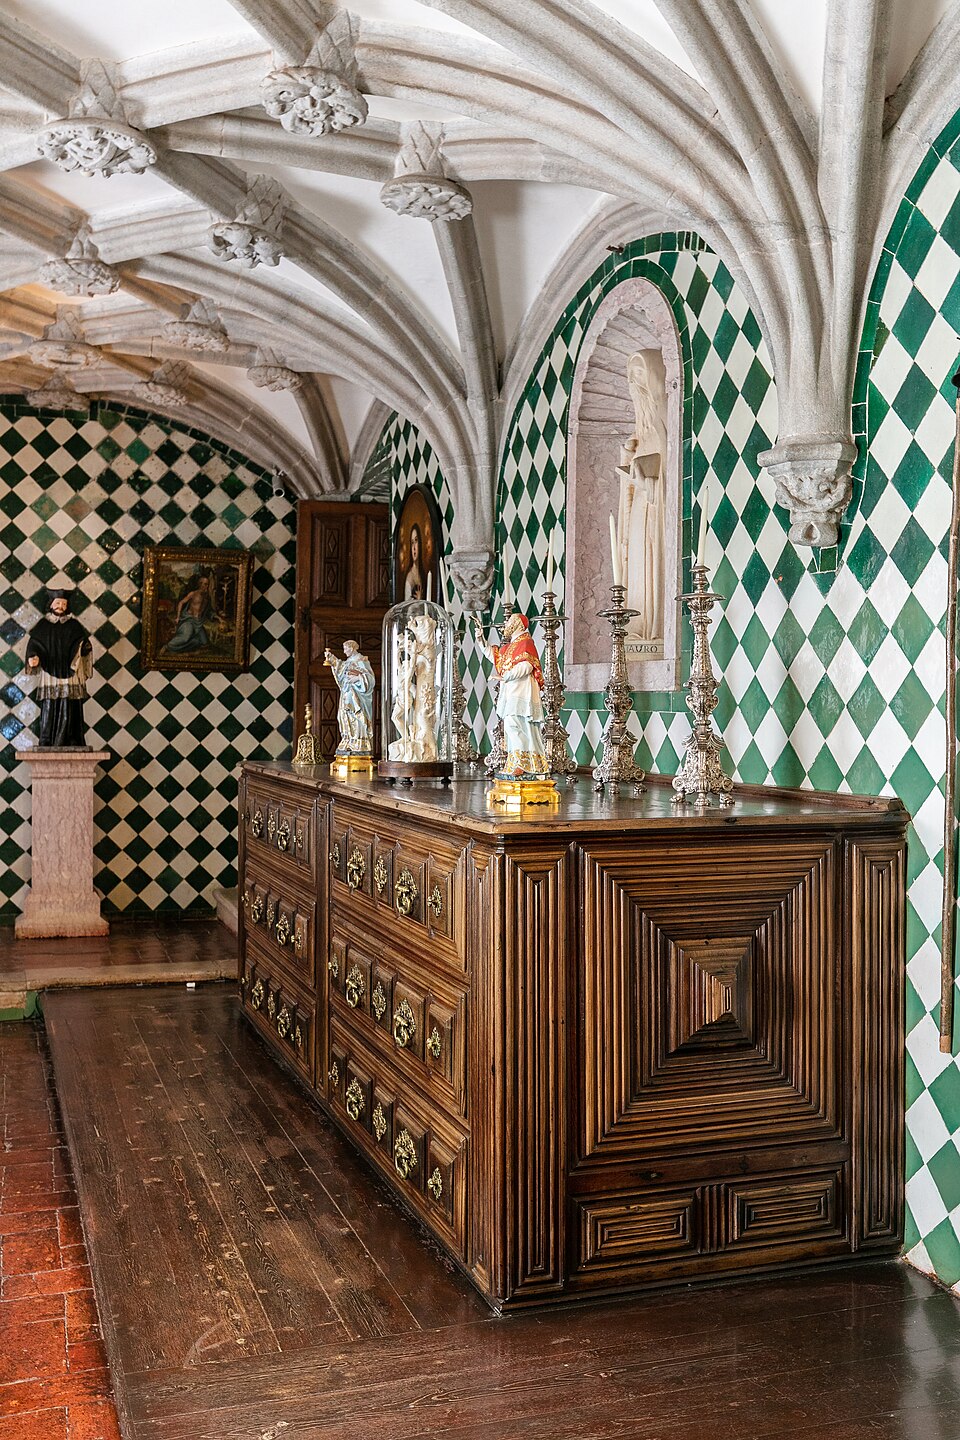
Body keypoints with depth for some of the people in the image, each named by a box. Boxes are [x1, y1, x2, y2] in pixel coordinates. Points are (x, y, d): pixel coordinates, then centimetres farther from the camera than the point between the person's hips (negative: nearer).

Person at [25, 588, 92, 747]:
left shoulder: (74, 625, 10)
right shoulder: (42, 625, 10)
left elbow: (83, 644, 3)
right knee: (49, 711, -3)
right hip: (49, 676, 1)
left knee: (69, 712, -4)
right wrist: (33, 657, -17)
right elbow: (33, 645, 4)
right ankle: (46, 745, -2)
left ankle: (70, 744, -3)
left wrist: (83, 647, -21)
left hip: (69, 676, 0)